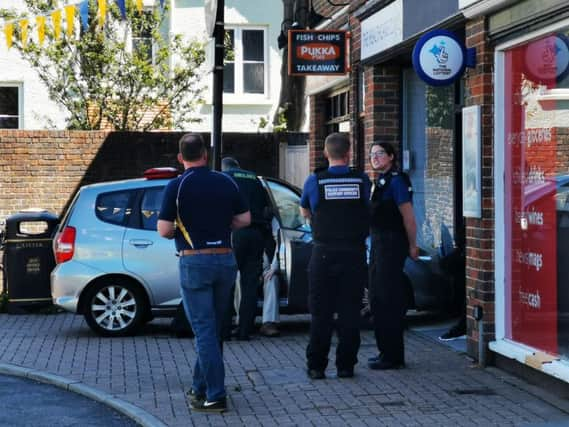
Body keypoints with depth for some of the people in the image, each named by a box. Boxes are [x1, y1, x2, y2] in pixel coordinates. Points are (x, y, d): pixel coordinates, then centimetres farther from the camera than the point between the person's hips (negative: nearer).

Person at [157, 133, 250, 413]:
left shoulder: (177, 186, -8)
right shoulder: (226, 182, 5)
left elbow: (164, 230, -10)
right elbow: (244, 219, 9)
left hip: (194, 262, -5)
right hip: (226, 259, 5)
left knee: (205, 330, -3)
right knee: (213, 329, 15)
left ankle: (215, 396, -6)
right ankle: (200, 388, 25)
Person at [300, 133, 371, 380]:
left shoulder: (315, 181, -3)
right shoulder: (362, 180, -1)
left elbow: (304, 213, 13)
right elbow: (366, 210, 11)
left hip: (323, 255, 0)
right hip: (354, 254, 1)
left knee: (321, 313, 6)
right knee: (350, 312, 7)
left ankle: (316, 366, 9)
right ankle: (346, 365, 8)